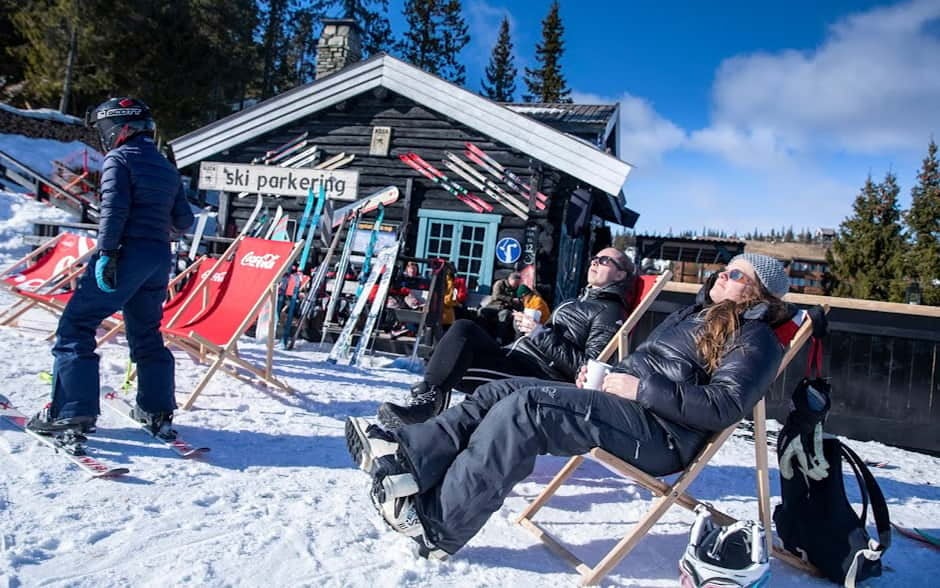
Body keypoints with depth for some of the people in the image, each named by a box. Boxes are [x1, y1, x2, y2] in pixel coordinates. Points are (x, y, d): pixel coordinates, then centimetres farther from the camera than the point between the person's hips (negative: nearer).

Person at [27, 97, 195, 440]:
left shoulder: (119, 159, -2)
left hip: (126, 253, -7)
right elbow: (183, 222, 14)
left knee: (75, 326, -1)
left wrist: (106, 253, -20)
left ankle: (72, 413, -6)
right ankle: (158, 412, 18)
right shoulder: (167, 169, 18)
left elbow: (114, 209, -16)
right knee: (147, 335, 17)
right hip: (159, 257, 7)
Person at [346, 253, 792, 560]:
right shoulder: (691, 314, 25)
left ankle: (436, 525, -25)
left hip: (661, 431, -9)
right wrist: (604, 376, 8)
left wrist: (642, 388, -18)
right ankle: (406, 457, -18)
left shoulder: (753, 339, 0)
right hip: (626, 404, 9)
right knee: (504, 390, -9)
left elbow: (724, 407, -15)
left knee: (525, 409, -28)